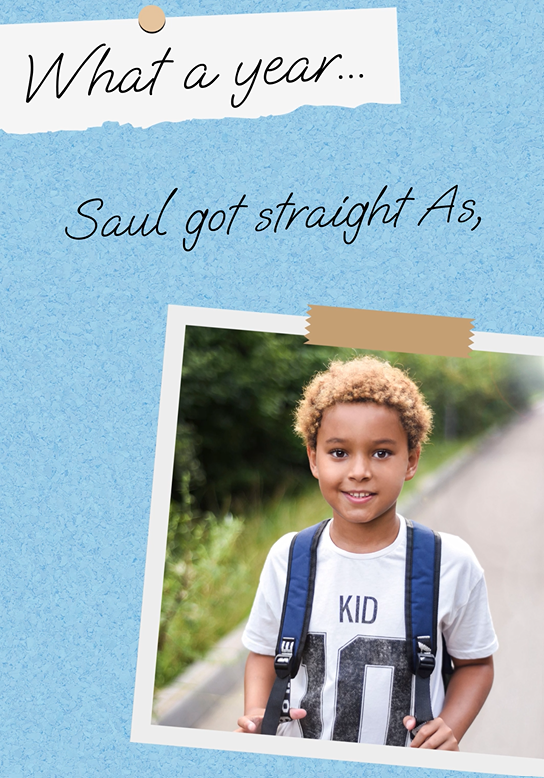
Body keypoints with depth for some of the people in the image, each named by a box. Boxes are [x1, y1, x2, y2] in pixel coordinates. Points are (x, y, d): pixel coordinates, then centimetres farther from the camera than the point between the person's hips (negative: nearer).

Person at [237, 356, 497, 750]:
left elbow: (475, 663, 0)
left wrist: (450, 728, -16)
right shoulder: (288, 557, -8)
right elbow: (264, 652, 4)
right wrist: (255, 715, -13)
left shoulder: (451, 563, -13)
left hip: (410, 764, -1)